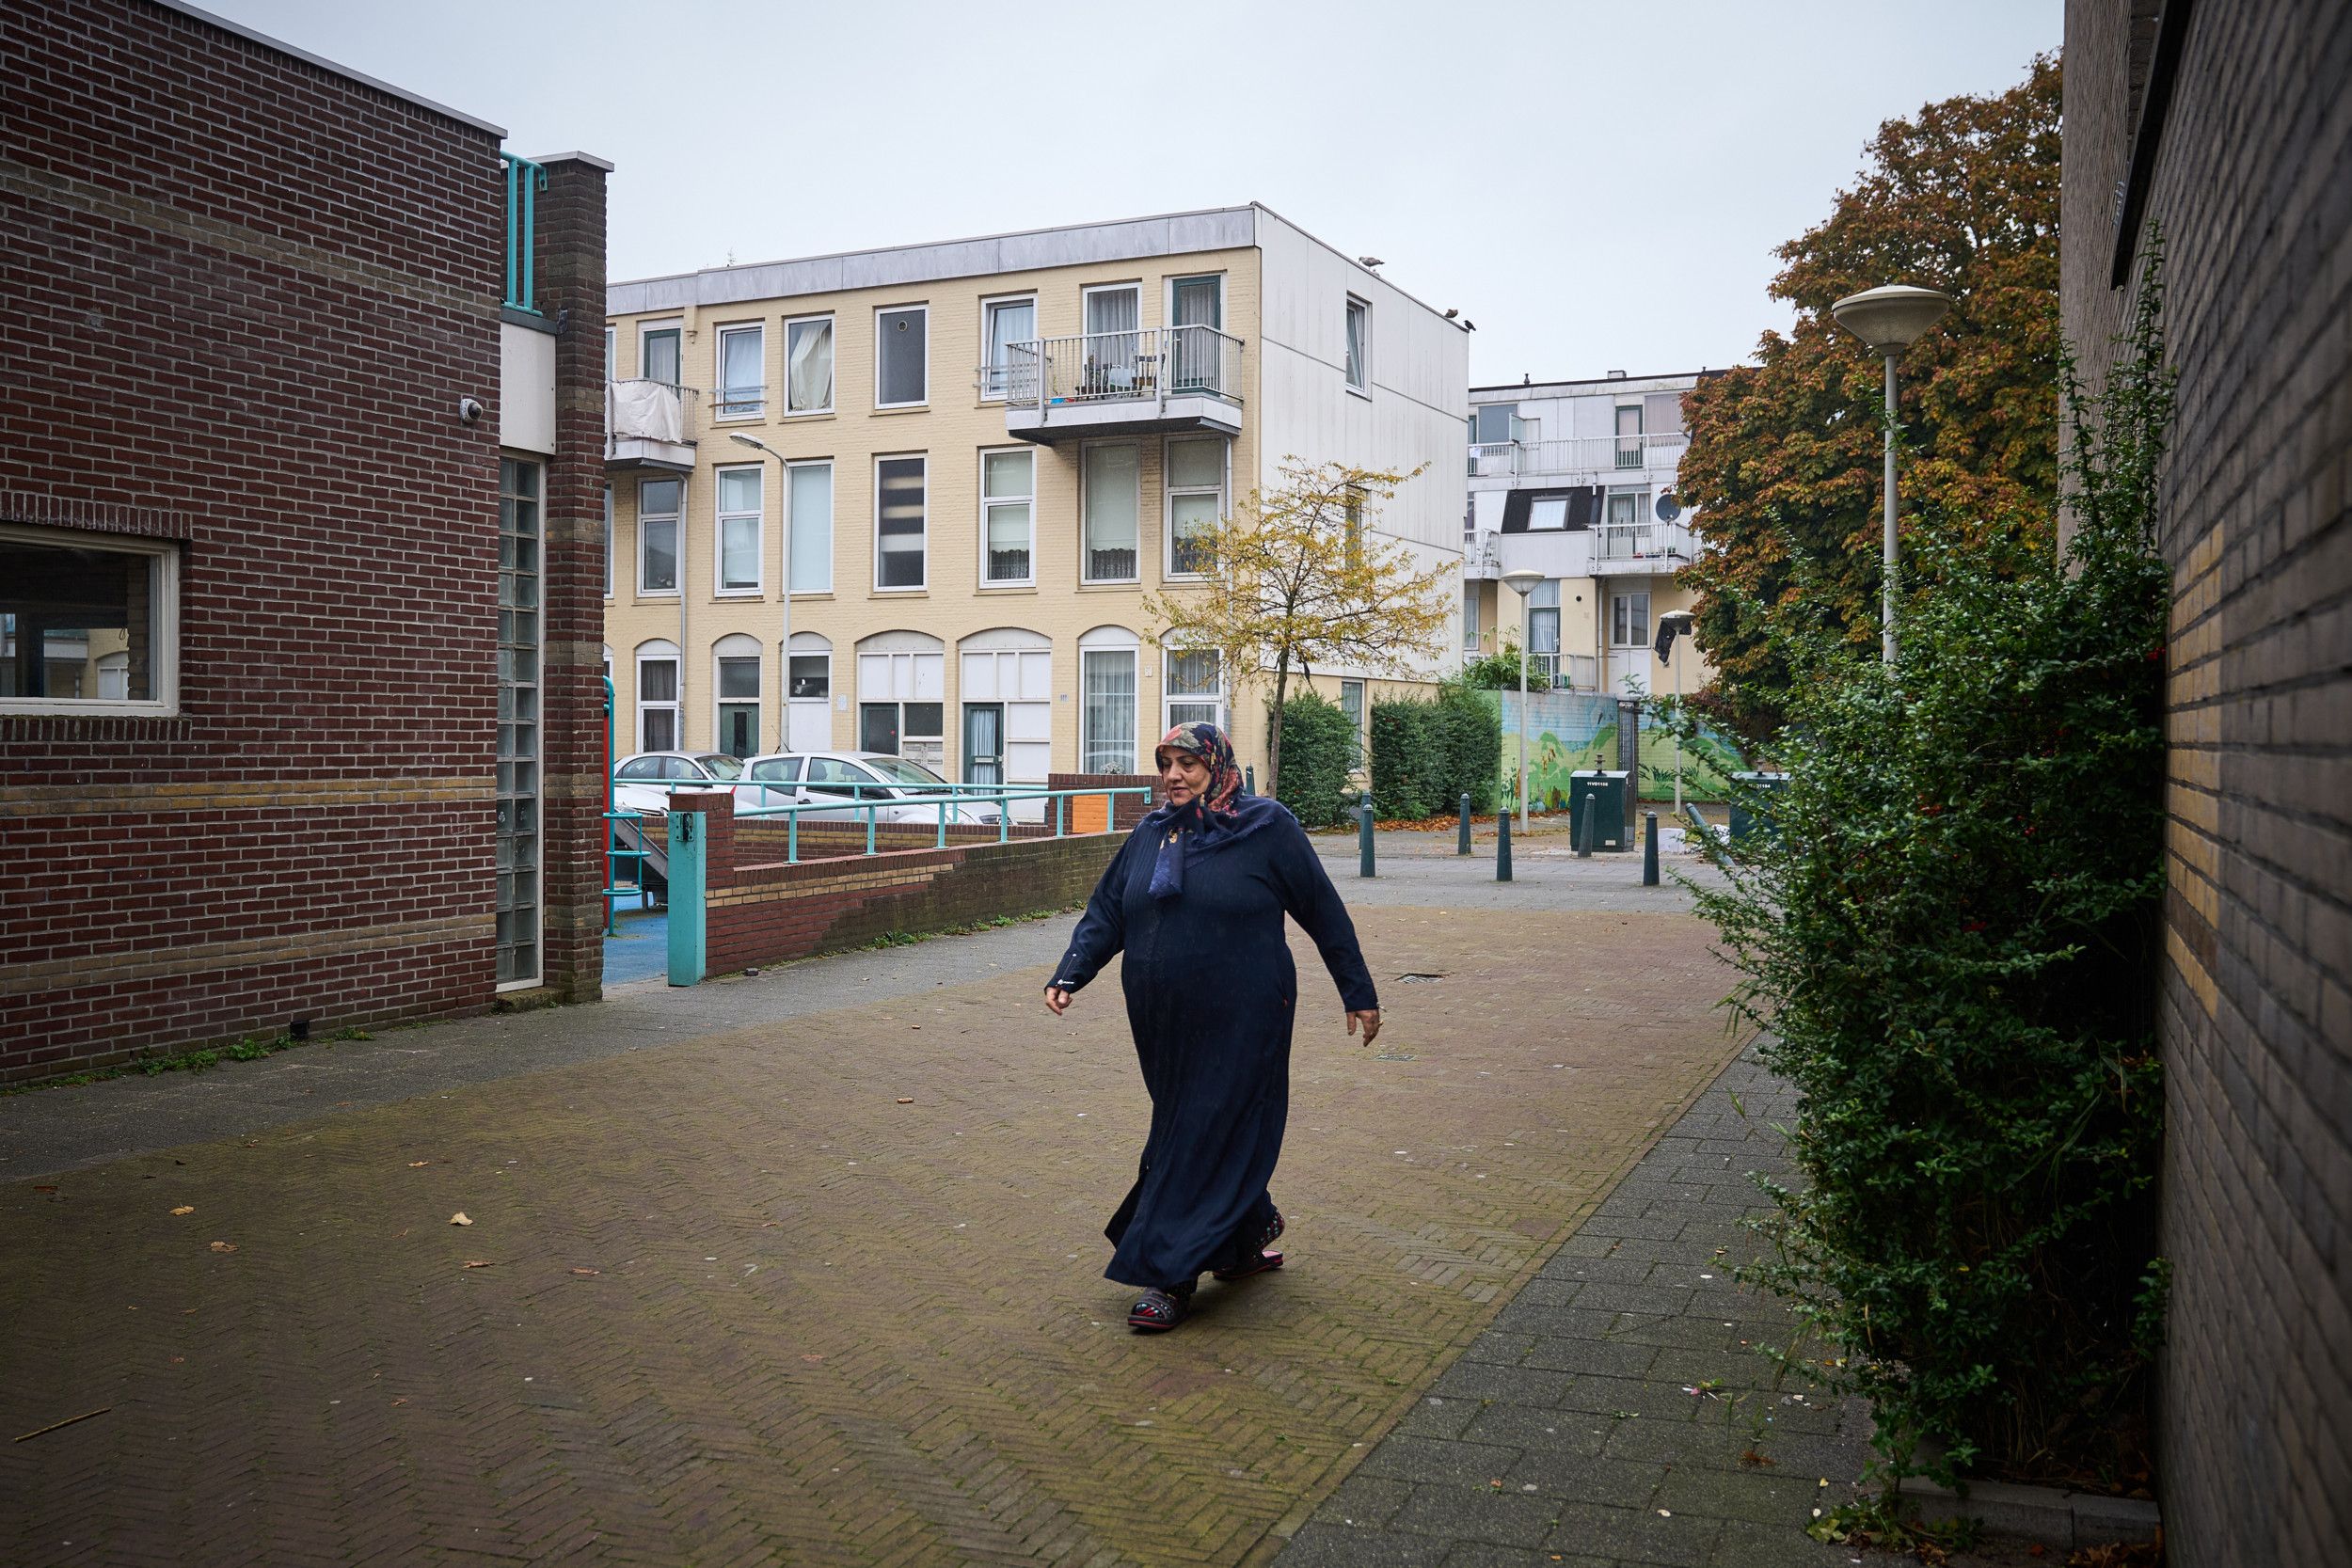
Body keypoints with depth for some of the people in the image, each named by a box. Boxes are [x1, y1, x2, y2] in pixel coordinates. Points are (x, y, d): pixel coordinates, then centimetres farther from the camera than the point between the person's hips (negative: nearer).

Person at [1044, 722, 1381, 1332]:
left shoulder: (1267, 828, -5)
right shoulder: (1148, 837, 9)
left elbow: (1324, 912, 0)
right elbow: (1105, 914, 10)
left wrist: (1358, 994, 3)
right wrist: (1069, 974, -6)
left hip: (1239, 1024, -6)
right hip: (1163, 1026, 6)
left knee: (1213, 1137, -4)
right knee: (1180, 1129, 13)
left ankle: (1170, 1275, 1)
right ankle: (1253, 1231, 34)